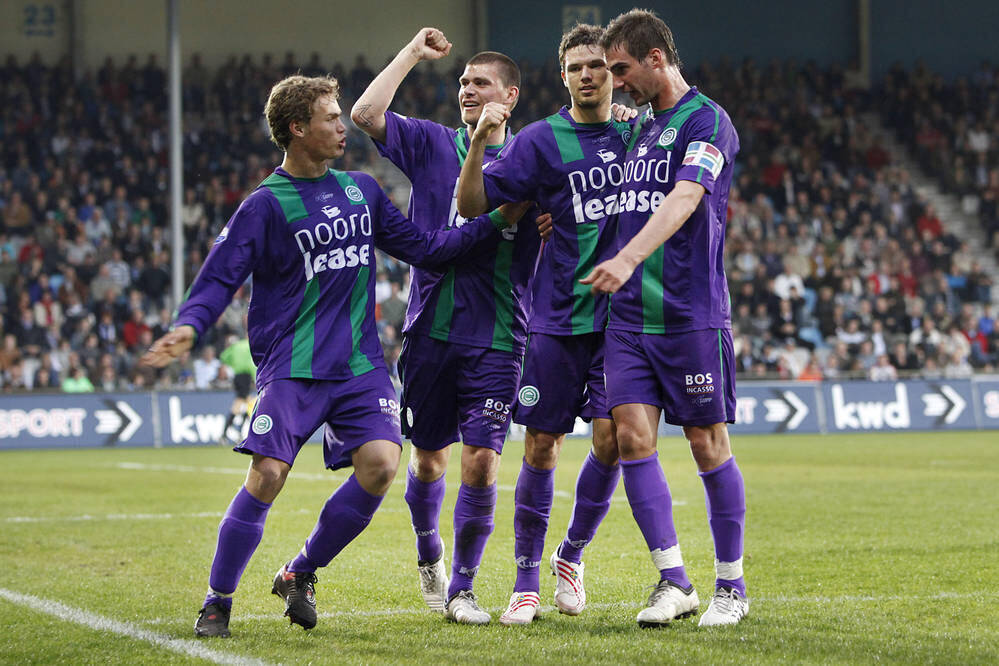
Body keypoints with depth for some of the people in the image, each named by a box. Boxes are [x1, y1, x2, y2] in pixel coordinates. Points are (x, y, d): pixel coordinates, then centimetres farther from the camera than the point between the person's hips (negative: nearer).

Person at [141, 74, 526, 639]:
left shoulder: (362, 189, 13)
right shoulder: (267, 204, -3)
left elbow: (422, 247, 18)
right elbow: (220, 277, -6)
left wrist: (495, 223, 12)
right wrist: (188, 327, -25)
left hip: (361, 364, 5)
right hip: (292, 368, -4)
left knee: (380, 465, -13)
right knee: (267, 475, -15)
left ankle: (301, 574, 8)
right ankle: (218, 602, 3)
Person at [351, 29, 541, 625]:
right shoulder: (432, 144, 7)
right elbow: (366, 114, -4)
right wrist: (414, 52, -1)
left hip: (495, 338, -2)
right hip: (431, 330, 2)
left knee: (481, 462, -9)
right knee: (429, 459, 11)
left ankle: (462, 588, 5)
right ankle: (428, 551, 39)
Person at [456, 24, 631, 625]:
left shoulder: (637, 133, 7)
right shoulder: (541, 141, -1)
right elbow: (472, 204, -6)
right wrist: (479, 142, -20)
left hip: (619, 313, 2)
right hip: (558, 317, -2)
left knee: (611, 437, -6)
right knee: (541, 445, 0)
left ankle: (572, 555, 17)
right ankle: (527, 577, 13)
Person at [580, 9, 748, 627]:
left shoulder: (707, 121, -9)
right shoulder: (639, 126, 16)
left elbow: (683, 200, -25)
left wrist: (626, 259, -37)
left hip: (693, 314, -7)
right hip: (631, 314, 7)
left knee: (709, 445, 0)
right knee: (633, 436, -5)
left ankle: (731, 585, 13)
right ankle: (674, 581, 1)